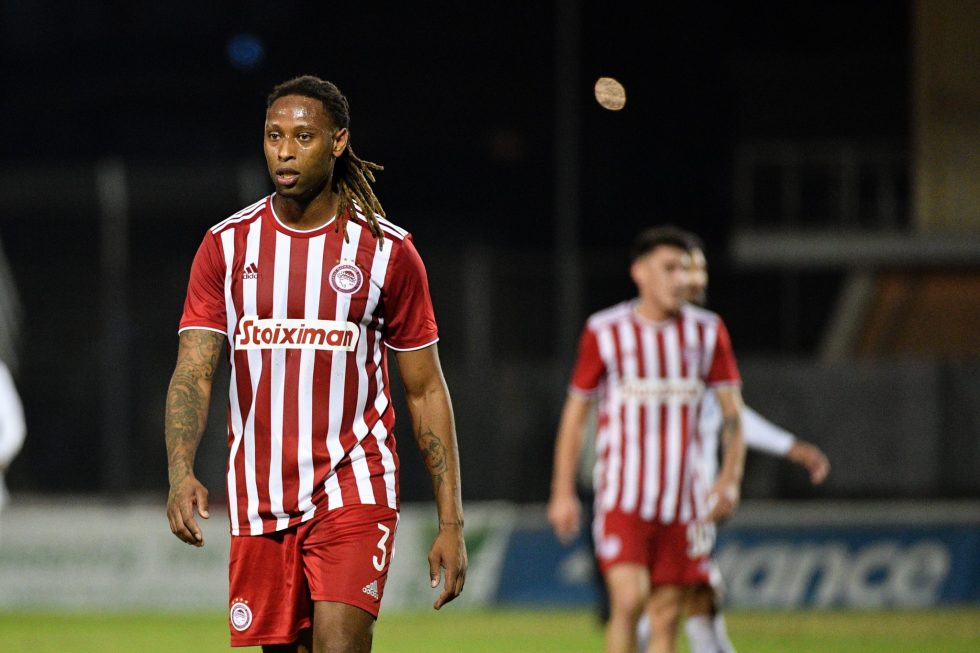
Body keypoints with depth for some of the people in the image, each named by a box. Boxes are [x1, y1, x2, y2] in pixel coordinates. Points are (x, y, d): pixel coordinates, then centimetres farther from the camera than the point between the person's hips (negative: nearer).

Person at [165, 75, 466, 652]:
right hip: (260, 499, 3)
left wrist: (451, 522, 1)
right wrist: (181, 474, -22)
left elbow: (426, 391, 5)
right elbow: (193, 372, -3)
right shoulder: (227, 246, 4)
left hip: (353, 490, -3)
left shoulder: (388, 252, 0)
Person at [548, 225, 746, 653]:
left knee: (666, 617, 4)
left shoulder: (707, 332, 6)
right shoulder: (605, 332, -1)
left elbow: (732, 410, 7)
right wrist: (563, 493, 3)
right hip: (622, 497, -3)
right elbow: (575, 412, 5)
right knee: (629, 601, -18)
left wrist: (729, 479, -8)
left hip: (684, 501, 3)